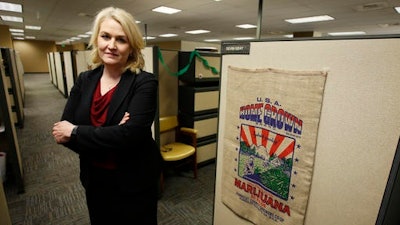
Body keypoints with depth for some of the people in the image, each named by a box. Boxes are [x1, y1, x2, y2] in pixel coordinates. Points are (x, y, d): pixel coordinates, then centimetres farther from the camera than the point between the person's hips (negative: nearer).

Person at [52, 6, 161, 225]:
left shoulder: (144, 83, -17)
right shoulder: (84, 80, 0)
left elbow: (129, 135, -27)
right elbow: (62, 129, -6)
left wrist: (75, 132, -16)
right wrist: (110, 136, -22)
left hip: (134, 183, -4)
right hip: (94, 180, 5)